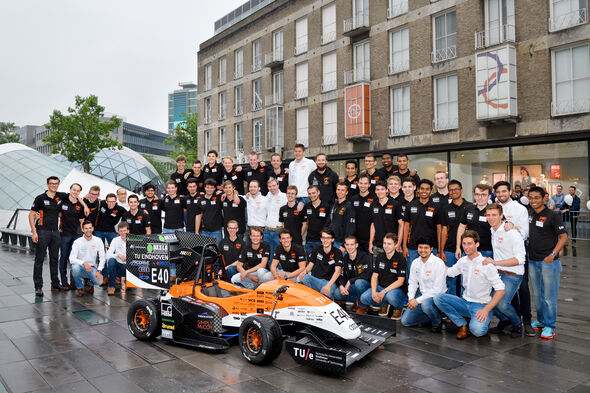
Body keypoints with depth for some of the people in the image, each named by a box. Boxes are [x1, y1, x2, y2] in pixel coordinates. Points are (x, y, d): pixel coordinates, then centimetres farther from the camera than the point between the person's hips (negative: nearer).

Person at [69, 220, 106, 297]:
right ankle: (79, 287, -5)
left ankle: (91, 284, 12)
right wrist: (84, 263, -32)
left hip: (92, 268, 0)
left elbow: (102, 258, -4)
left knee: (99, 281, -30)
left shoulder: (98, 241, -1)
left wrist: (99, 271, -19)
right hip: (81, 267, 0)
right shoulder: (77, 242, -5)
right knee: (75, 267, -37)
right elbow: (72, 259, -15)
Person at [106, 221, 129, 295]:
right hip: (118, 265, 1)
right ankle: (112, 286, -18)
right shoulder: (115, 240, -1)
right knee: (111, 260, -31)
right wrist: (118, 255, -26)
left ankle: (124, 280, 9)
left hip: (129, 267, 0)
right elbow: (108, 255, -9)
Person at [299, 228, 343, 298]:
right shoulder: (317, 250, 13)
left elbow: (337, 271, -12)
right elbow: (310, 265, 14)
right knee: (304, 277, -30)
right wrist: (305, 271, -12)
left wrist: (329, 285, -29)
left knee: (325, 292, -40)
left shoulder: (337, 252, 0)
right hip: (315, 279, 4)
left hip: (329, 282, -4)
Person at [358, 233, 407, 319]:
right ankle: (384, 304, 9)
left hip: (396, 289, -4)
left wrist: (384, 291, -22)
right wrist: (374, 292, -14)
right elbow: (374, 276, 4)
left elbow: (400, 281, -14)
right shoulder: (379, 257, 5)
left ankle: (398, 308, -2)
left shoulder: (400, 259, -10)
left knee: (390, 296, -39)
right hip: (381, 287, 5)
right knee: (364, 298, -20)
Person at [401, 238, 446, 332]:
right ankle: (431, 315, 15)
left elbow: (437, 289, -21)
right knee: (405, 321, -4)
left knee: (425, 304, -39)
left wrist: (418, 300, -22)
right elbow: (412, 283, 9)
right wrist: (411, 299, -10)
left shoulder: (438, 263, -17)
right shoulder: (415, 262, 2)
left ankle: (437, 321, -7)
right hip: (421, 293, 6)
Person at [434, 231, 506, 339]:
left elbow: (500, 290, -14)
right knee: (438, 297, -18)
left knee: (476, 330, -34)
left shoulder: (486, 264, -13)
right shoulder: (462, 261, 5)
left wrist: (486, 310, -22)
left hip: (481, 305, -5)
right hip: (464, 302, 5)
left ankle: (484, 322, 5)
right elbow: (449, 272, 24)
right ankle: (463, 325, -3)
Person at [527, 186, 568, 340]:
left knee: (549, 296, 0)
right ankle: (541, 321, 30)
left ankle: (550, 326, 12)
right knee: (537, 295, 16)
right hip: (533, 261, 6)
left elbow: (563, 237, -10)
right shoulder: (529, 215, 8)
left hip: (549, 262, -6)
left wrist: (553, 254, -19)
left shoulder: (552, 215, -9)